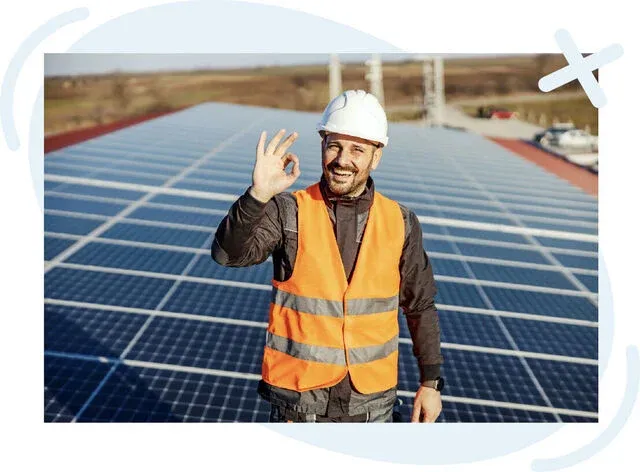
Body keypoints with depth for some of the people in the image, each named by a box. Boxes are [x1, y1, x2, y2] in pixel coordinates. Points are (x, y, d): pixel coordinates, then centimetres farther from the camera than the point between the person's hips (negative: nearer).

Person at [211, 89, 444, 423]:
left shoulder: (400, 223, -1)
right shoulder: (290, 211, -9)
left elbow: (420, 306, 7)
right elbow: (229, 253, -25)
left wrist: (430, 382, 7)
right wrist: (258, 195, -40)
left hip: (372, 401, 2)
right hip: (300, 398, -2)